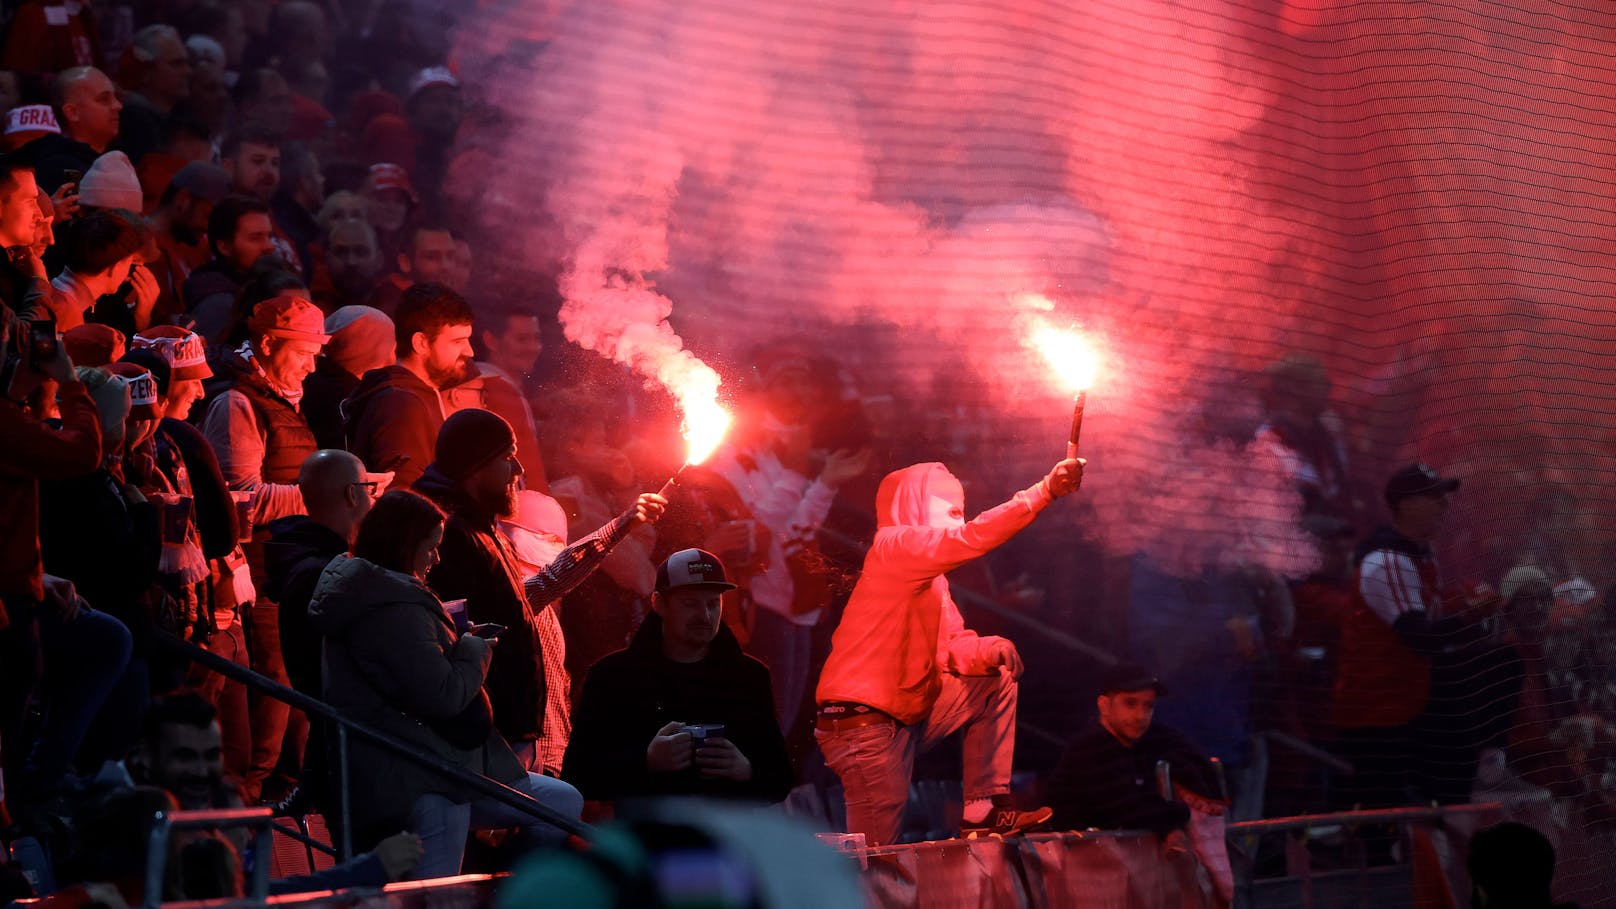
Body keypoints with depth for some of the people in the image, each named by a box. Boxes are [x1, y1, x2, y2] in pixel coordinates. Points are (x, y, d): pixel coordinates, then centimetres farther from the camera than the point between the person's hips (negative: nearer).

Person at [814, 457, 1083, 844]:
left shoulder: (930, 578, 17)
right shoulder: (895, 546, -12)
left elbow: (952, 646, 14)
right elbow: (974, 538, -25)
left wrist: (989, 651, -9)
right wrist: (1045, 491, -26)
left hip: (908, 717, 10)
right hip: (867, 725, -10)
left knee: (997, 680, 11)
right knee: (876, 857, -13)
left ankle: (985, 809, 4)